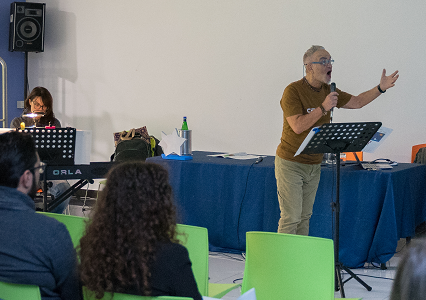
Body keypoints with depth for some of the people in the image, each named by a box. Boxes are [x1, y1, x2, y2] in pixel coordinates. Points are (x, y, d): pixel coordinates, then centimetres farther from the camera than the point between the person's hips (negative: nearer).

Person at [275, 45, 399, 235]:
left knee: (305, 216, 11)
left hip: (314, 165, 7)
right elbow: (298, 126, -25)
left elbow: (357, 102, 17)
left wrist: (381, 88, 4)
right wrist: (324, 108, -28)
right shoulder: (293, 91, -16)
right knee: (291, 217, -8)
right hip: (291, 163, -7)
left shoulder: (328, 91, 7)